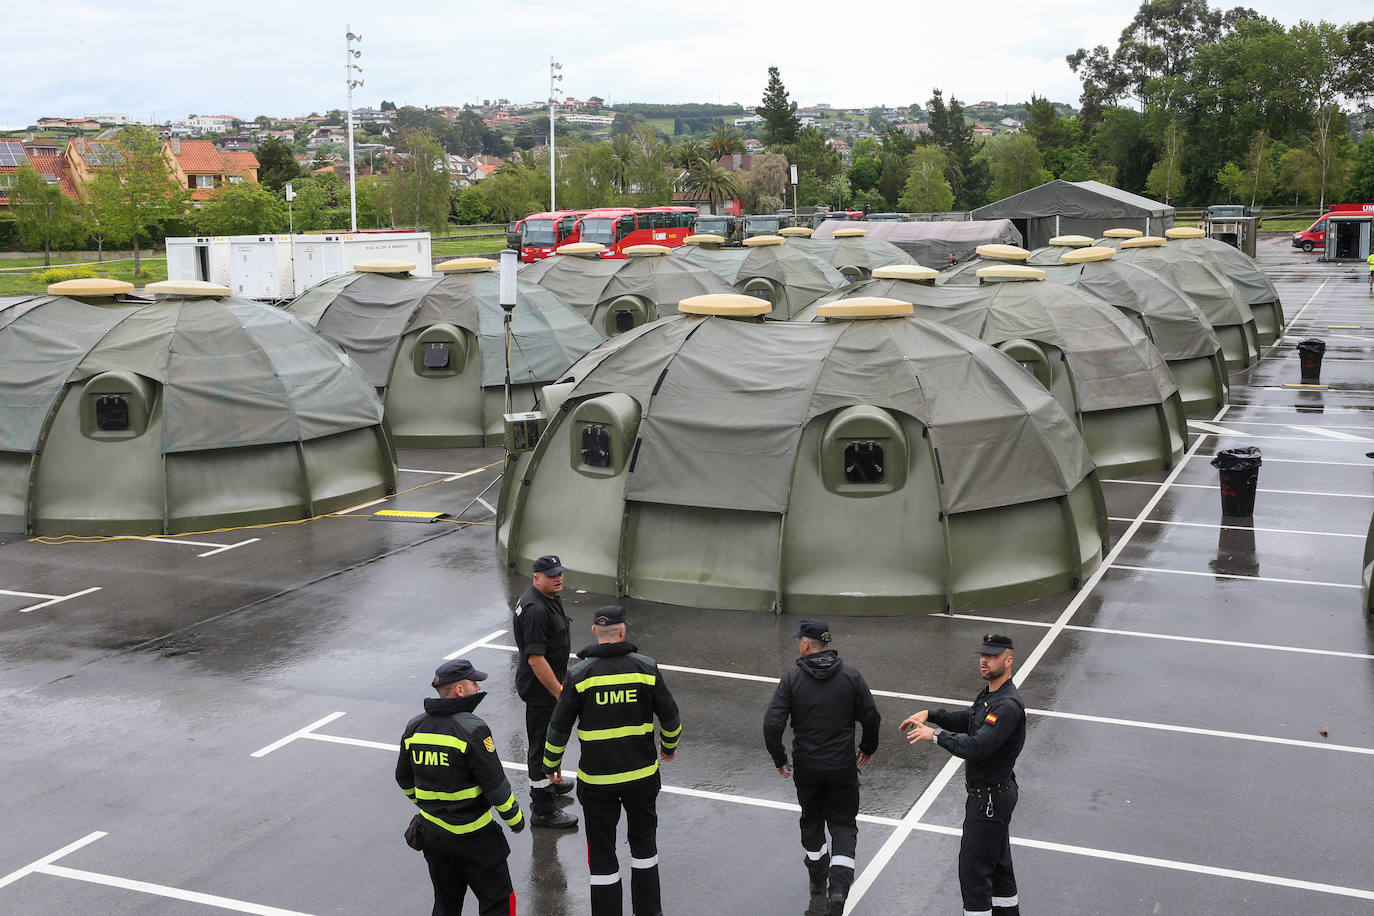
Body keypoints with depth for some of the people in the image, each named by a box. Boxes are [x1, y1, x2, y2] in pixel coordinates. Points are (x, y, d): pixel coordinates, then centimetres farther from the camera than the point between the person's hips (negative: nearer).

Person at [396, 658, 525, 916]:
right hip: (473, 836, -7)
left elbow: (404, 779, 12)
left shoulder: (414, 728, 0)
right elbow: (495, 785, -17)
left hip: (431, 833, 7)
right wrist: (515, 819, -1)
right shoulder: (472, 730, -20)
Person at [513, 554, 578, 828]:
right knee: (542, 743, -2)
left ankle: (547, 782, 48)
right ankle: (542, 810, 6)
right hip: (539, 686, -11)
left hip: (548, 679, 11)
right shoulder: (536, 610, -28)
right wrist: (559, 691, -27)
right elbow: (535, 658, -30)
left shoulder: (550, 598, 5)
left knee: (551, 736, 27)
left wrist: (563, 669, 29)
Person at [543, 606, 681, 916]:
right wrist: (669, 746, 21)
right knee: (643, 840, 22)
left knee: (601, 851, 12)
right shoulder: (646, 668, -8)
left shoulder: (579, 674, -12)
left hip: (596, 779, -2)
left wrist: (552, 763, 11)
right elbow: (670, 716, 0)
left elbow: (559, 727, -6)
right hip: (642, 774, 2)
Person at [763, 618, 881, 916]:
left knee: (811, 820, 22)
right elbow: (872, 717, -3)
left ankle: (817, 877, 37)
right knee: (843, 825, 9)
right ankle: (838, 885, -8)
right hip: (843, 767, 0)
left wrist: (779, 759, 1)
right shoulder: (850, 675, -7)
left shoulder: (792, 678, -9)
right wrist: (868, 748, 15)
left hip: (806, 768, 0)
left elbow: (772, 723, -13)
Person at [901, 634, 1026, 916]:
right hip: (989, 795, 10)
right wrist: (930, 714, 7)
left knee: (973, 870, -3)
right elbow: (966, 721, 22)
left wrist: (935, 735, -22)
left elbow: (976, 747, -34)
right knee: (998, 865, 21)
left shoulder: (1008, 705, -26)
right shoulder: (989, 694, 7)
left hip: (990, 800, -10)